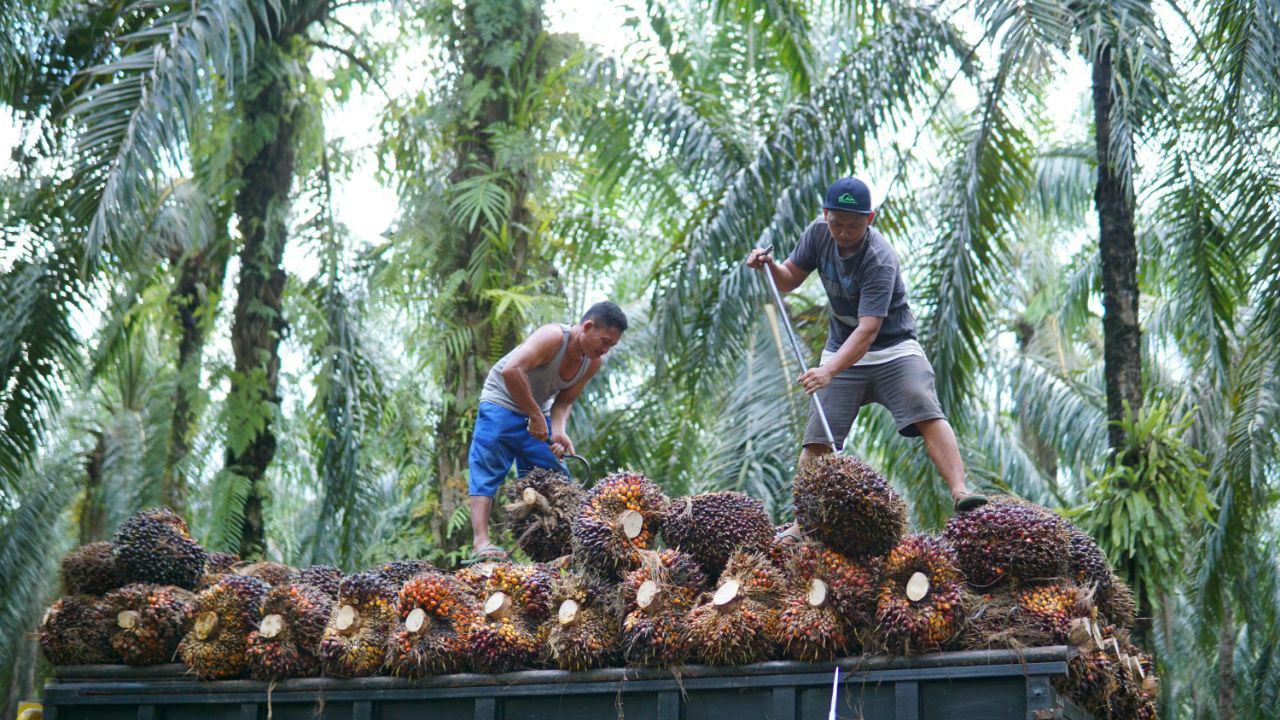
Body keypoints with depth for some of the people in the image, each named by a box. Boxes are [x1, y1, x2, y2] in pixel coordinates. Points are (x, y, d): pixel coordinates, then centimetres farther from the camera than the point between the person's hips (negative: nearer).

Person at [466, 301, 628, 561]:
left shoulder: (593, 363, -6)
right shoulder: (553, 337, -29)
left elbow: (564, 401, -2)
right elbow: (511, 371, -41)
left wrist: (558, 431, -23)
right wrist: (536, 417, -35)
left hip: (537, 413, 8)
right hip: (501, 404, -8)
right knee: (487, 472, -16)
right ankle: (481, 542, -22)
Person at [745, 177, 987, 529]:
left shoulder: (879, 260, -26)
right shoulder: (819, 233, -7)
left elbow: (868, 329, -35)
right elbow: (789, 279, 6)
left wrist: (829, 371, -48)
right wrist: (769, 265, -18)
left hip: (893, 348, -4)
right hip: (841, 351, 5)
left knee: (927, 416, -25)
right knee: (816, 440, -4)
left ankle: (959, 492, -30)